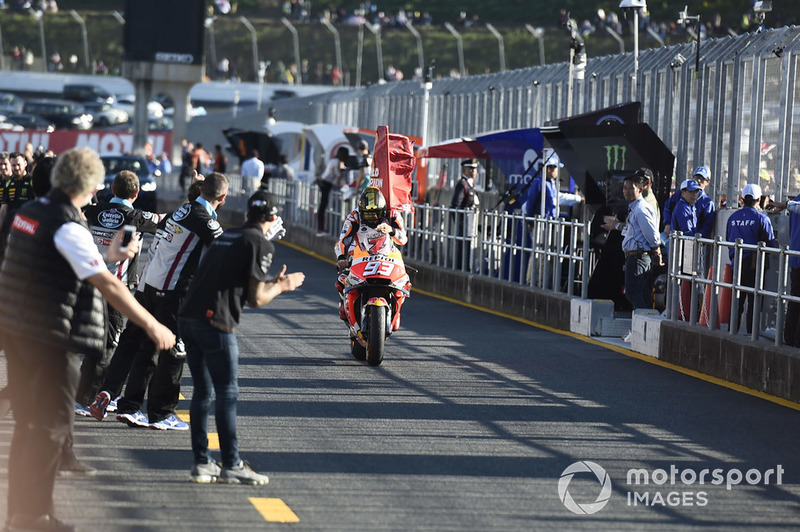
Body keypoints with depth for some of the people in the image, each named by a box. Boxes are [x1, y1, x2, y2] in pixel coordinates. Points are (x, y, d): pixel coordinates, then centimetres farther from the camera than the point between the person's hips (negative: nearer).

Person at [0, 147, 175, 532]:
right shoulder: (69, 227, -18)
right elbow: (107, 285, -22)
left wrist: (108, 255, 39)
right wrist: (152, 326, -19)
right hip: (50, 338, -9)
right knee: (52, 428, 0)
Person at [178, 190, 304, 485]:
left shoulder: (225, 237, 21)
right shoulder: (261, 244, -2)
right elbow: (256, 299, -5)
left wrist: (271, 282, 34)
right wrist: (281, 287, 14)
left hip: (188, 317, 8)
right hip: (216, 322, -8)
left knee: (202, 391, 13)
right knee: (227, 394, -2)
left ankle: (202, 463, 14)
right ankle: (231, 465, -2)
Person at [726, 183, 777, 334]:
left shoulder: (733, 217, 3)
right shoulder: (761, 218, -10)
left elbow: (728, 239, 11)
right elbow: (771, 243, -8)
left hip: (737, 264, 4)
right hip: (755, 265, -4)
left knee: (736, 301, 13)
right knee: (754, 302, 1)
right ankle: (751, 334, 0)